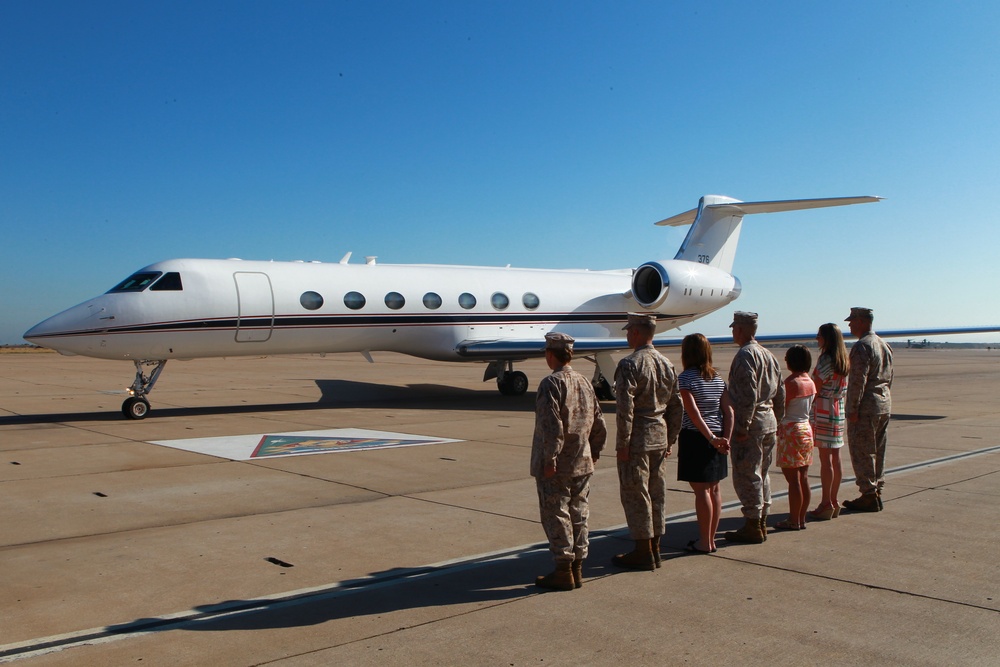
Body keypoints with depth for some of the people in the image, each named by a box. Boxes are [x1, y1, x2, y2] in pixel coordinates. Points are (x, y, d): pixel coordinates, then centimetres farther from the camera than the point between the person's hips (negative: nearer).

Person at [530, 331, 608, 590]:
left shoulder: (551, 383, -14)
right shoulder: (585, 382, 9)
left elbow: (552, 426, -22)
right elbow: (599, 425, 13)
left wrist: (550, 460, -18)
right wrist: (593, 453, 21)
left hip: (555, 467, -7)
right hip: (582, 464, 7)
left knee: (556, 516, 1)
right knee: (578, 516, 12)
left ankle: (563, 571, 4)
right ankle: (577, 569, 20)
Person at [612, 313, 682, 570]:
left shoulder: (630, 364, -15)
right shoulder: (667, 364, 9)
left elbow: (626, 408, -20)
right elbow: (676, 407, 12)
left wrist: (622, 443, -14)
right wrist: (670, 440, 18)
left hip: (637, 438, -8)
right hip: (660, 437, 8)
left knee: (635, 494, 1)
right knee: (657, 493, 13)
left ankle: (643, 552, 7)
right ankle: (654, 549, 22)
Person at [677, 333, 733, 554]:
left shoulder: (686, 378, -11)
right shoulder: (718, 378, 9)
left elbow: (693, 412, -21)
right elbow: (728, 411, 1)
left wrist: (711, 438, -21)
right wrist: (726, 438, -4)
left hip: (695, 437, -7)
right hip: (716, 438, 7)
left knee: (701, 490, -1)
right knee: (714, 489, 12)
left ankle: (704, 542, 5)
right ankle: (711, 539, 21)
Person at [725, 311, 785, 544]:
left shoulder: (745, 354, -14)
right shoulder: (768, 355, 15)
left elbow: (748, 394, -22)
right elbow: (780, 392, 17)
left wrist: (742, 426, -20)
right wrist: (776, 420, 22)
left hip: (751, 422, -10)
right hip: (769, 420, 10)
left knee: (746, 476, -3)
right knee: (761, 474, 16)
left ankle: (752, 527, 1)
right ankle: (761, 523, 23)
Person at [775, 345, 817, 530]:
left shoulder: (791, 382, -16)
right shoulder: (810, 382, 7)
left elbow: (781, 408, -15)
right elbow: (809, 408, 12)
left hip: (791, 430, -8)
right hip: (806, 428, 8)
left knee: (793, 478, -2)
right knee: (803, 477, 11)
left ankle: (793, 521, 3)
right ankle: (801, 518, 18)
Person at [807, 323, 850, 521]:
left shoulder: (825, 360, -14)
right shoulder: (844, 361, 11)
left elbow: (816, 390, -14)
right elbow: (841, 389, 14)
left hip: (823, 412, -8)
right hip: (838, 410, 8)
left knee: (825, 458, -5)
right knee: (835, 458, 11)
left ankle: (826, 504, -2)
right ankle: (834, 503, 17)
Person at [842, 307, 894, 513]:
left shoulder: (861, 346, -15)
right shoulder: (884, 345, 14)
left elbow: (858, 380, -20)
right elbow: (889, 378, 19)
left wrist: (853, 409, -18)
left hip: (866, 406, -9)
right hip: (884, 405, 9)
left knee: (861, 452, -2)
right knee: (878, 451, 14)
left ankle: (868, 496, 0)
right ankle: (877, 492, 20)